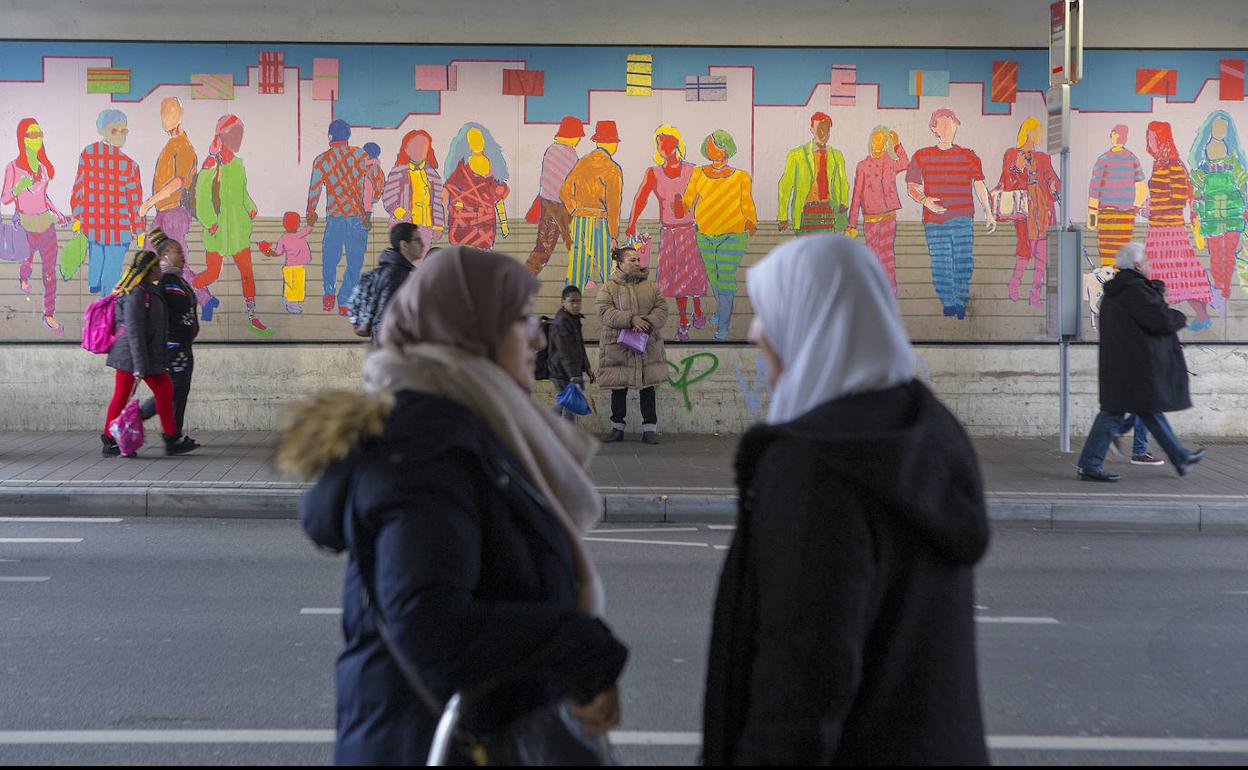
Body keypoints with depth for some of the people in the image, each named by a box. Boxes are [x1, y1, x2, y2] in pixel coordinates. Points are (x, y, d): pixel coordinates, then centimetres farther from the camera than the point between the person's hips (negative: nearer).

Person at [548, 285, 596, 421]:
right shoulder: (561, 322, -19)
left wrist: (587, 368, 27)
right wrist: (574, 377, -28)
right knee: (570, 409, -4)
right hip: (563, 375, -10)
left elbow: (579, 348, 24)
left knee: (562, 406, 18)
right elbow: (566, 353, -24)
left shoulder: (574, 319, 13)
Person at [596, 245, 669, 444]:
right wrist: (631, 319, -24)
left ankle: (650, 428, 10)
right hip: (618, 347, -2)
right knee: (618, 389, 6)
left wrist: (648, 323, -18)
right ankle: (617, 428, 18)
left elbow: (661, 308, 2)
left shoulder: (650, 286, 9)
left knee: (647, 387, 4)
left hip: (648, 347, 2)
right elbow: (605, 313, -13)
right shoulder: (608, 288, -1)